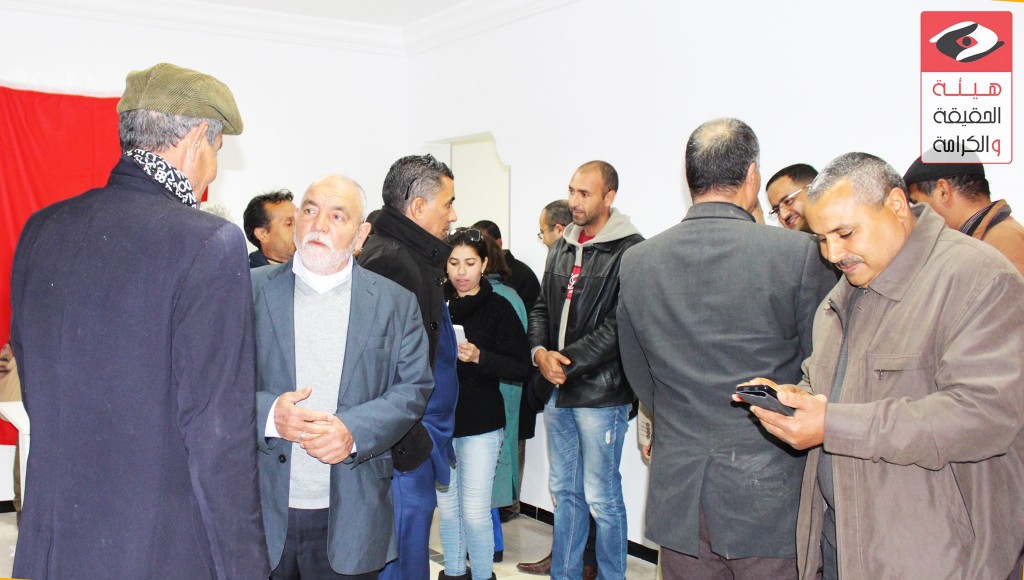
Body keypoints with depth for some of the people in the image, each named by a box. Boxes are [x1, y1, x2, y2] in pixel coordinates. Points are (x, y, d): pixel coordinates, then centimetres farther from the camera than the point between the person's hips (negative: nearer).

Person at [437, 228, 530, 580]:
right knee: (447, 508, 12)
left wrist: (479, 357, -19)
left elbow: (522, 368, -7)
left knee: (475, 512, -1)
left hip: (480, 424, -3)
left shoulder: (499, 308, -3)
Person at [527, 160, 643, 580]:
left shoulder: (629, 251, -12)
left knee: (601, 498, 3)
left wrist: (568, 361, -15)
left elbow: (619, 326, -17)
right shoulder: (562, 248, 12)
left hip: (600, 392, -7)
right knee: (564, 491, 17)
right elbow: (542, 307, 15)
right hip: (557, 390, 7)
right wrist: (540, 352, -3)